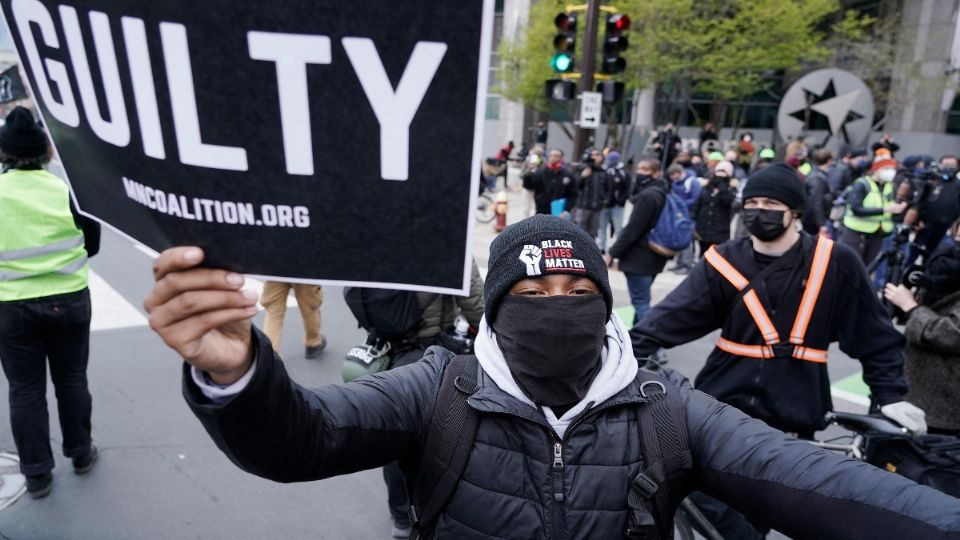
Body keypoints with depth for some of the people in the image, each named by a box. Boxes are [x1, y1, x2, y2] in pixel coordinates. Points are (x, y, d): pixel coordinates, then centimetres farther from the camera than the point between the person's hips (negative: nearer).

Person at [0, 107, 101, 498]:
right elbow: (92, 244, 2)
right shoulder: (69, 190, -10)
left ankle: (37, 474, 22)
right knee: (72, 380, 17)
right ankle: (81, 453, 31)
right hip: (69, 299, 1)